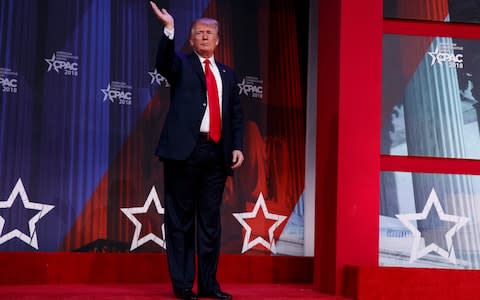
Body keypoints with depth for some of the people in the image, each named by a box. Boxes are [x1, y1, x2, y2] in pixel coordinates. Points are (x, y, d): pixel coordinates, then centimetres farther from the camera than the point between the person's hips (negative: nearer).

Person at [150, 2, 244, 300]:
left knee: (211, 220, 7)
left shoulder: (228, 74, 19)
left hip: (216, 152, 4)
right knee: (181, 219, 0)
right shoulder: (182, 64, 9)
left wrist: (237, 146, 4)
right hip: (185, 150, -4)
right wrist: (169, 29, -29)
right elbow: (163, 63, -15)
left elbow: (236, 115, 17)